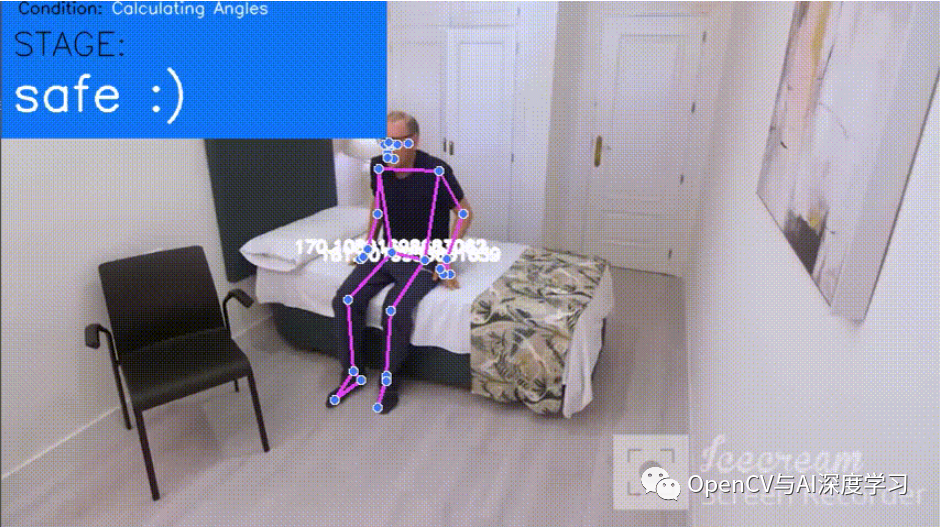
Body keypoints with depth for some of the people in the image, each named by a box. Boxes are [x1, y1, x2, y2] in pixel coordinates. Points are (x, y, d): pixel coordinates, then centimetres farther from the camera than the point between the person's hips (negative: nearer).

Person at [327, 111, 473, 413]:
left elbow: (464, 213, -8)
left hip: (423, 259, -5)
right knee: (345, 301, -14)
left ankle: (390, 379, -2)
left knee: (396, 310, -29)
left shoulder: (436, 172, -19)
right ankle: (352, 373, 7)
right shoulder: (378, 167, -3)